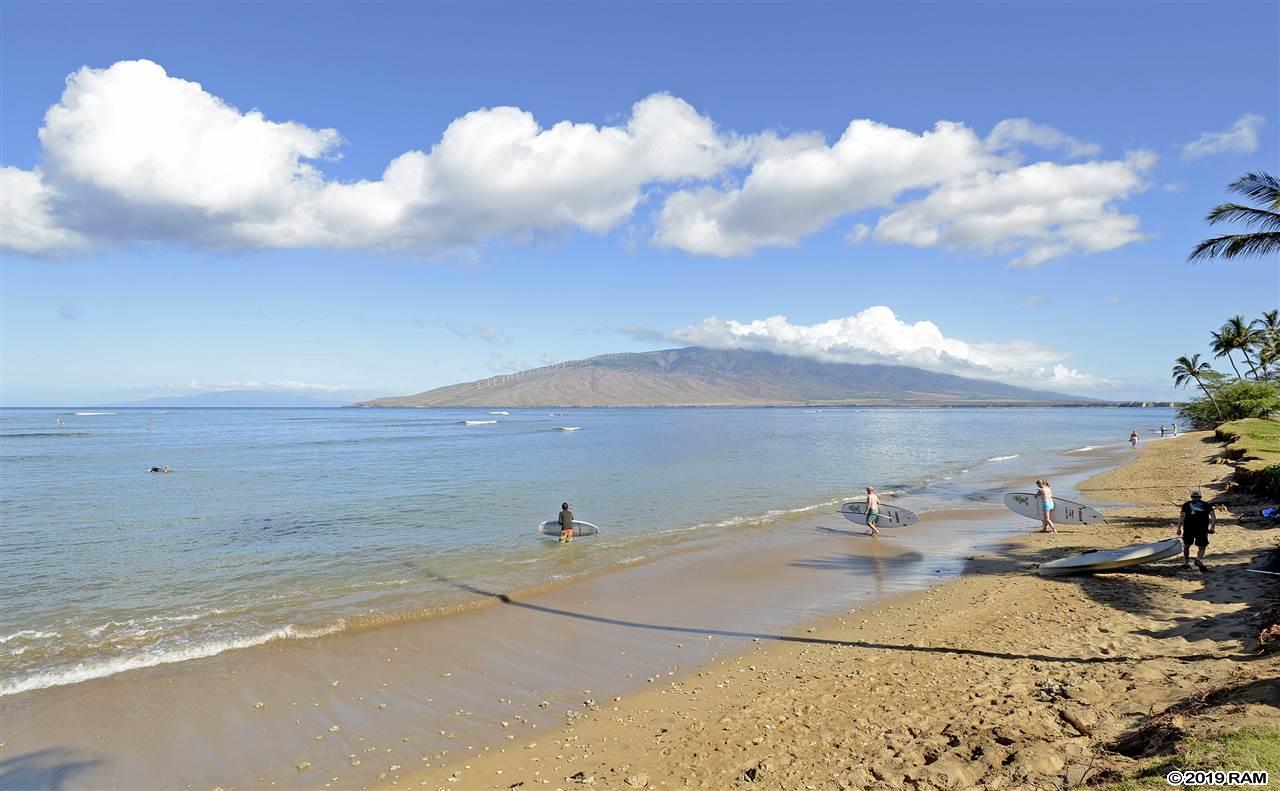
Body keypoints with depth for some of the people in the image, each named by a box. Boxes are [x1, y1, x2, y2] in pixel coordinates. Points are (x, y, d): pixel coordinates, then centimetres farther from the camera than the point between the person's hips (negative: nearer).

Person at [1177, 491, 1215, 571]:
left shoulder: (1186, 504, 16)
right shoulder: (1206, 505, 19)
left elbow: (1182, 516, 4)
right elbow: (1213, 516, 4)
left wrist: (1179, 528, 2)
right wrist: (1212, 527, 5)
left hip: (1188, 527, 0)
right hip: (1202, 528, 0)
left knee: (1186, 545, 17)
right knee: (1202, 547, 8)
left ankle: (1185, 563, 22)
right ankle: (1199, 559, -18)